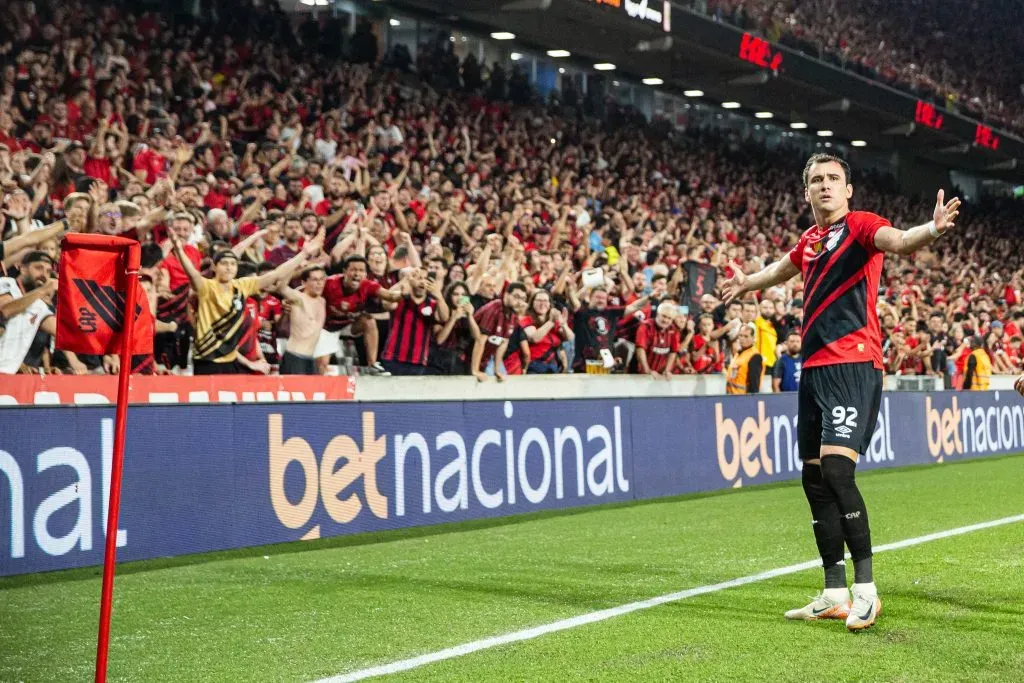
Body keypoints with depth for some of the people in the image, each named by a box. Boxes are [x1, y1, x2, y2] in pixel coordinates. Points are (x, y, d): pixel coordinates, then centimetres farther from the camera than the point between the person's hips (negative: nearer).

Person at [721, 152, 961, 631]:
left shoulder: (861, 226, -4)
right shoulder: (809, 241, 17)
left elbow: (898, 241, -26)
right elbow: (781, 270, 39)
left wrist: (931, 229, -47)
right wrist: (745, 283, 56)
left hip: (853, 366, -8)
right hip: (813, 369, 8)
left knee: (836, 469, -20)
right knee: (814, 479, 8)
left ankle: (865, 589, -9)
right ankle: (834, 596, 16)